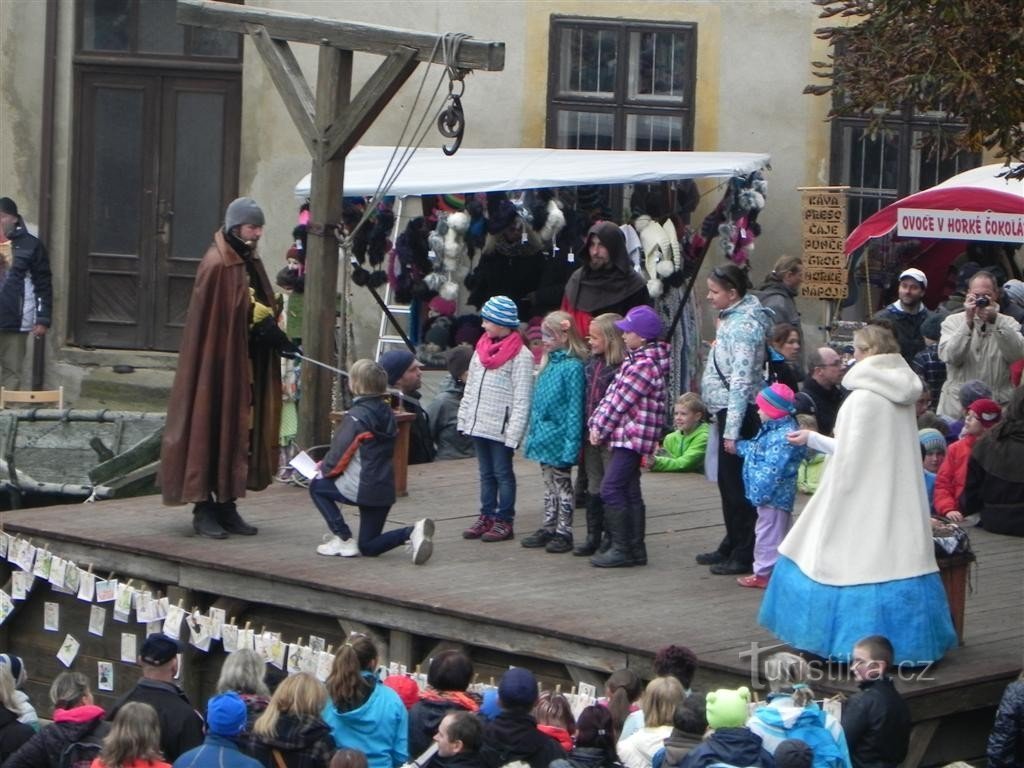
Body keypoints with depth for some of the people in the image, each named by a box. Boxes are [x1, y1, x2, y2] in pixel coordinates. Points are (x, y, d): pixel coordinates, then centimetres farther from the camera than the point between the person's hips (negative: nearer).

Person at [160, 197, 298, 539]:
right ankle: (203, 509, 3)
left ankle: (227, 505, 16)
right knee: (211, 429, -2)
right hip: (218, 361, -8)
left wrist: (276, 337, 0)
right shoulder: (216, 265, -15)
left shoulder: (250, 262, 12)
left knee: (239, 430, 10)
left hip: (245, 366, 8)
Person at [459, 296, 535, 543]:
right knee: (486, 473, 14)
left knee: (503, 473, 0)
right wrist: (464, 419, 14)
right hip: (479, 424, 7)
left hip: (500, 427, -7)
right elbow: (470, 388, 18)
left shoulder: (521, 355, -12)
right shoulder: (482, 348, 12)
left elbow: (522, 400, -15)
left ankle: (505, 521, 7)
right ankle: (487, 517, 21)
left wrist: (514, 433, -19)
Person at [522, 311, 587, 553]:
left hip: (558, 438, -8)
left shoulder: (573, 367, -16)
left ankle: (563, 533, 10)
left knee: (562, 485, 2)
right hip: (544, 437, 8)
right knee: (549, 485, 16)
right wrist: (533, 433, 15)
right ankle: (548, 528, 25)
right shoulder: (549, 363, 10)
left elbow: (575, 407, -18)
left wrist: (571, 442, -21)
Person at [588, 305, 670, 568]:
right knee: (630, 492, 11)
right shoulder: (634, 359, 15)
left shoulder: (645, 365, -17)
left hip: (633, 435, -10)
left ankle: (622, 549, -9)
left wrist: (600, 429, -8)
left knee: (611, 489, -12)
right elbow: (612, 393, 14)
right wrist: (596, 423, 6)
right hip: (627, 435, 10)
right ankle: (635, 549, 16)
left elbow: (621, 401, -16)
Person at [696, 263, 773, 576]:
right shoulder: (732, 319, 13)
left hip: (738, 411, -10)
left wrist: (731, 430, -24)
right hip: (727, 410, 10)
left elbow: (741, 382, -23)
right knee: (728, 483, 18)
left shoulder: (742, 327, -19)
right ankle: (731, 546, 29)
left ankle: (744, 555, 1)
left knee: (736, 484, -5)